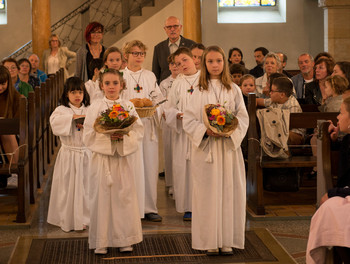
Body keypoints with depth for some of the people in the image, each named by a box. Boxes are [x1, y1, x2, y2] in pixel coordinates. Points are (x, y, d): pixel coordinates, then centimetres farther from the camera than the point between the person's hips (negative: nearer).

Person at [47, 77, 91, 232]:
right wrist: (73, 117, -26)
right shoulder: (62, 110, -2)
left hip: (86, 153, 2)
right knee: (67, 186, 2)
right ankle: (66, 220, 12)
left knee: (85, 185, 6)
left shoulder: (88, 110, 7)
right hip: (69, 153, -2)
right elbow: (54, 121, -21)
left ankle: (83, 218, 16)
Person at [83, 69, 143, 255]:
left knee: (124, 196, 3)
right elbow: (88, 136, -3)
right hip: (102, 158, -1)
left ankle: (124, 240, 15)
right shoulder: (95, 108, 1)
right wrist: (107, 135, -17)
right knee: (102, 196, 0)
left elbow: (138, 132, 1)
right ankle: (100, 242, 10)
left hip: (123, 158, 1)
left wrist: (123, 136, -16)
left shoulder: (128, 107, 5)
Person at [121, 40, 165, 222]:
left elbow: (159, 98, 11)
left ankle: (149, 208, 9)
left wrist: (153, 106, -10)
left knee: (150, 165, 1)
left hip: (148, 125, 3)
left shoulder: (150, 76, 14)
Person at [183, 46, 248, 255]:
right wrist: (206, 130, -16)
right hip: (206, 148, -1)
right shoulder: (199, 91, 4)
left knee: (229, 191, 0)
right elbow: (188, 120, 1)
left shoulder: (234, 90, 7)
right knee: (208, 193, -1)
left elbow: (243, 118, 5)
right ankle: (211, 242, 5)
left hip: (229, 147, 1)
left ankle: (227, 241, 7)